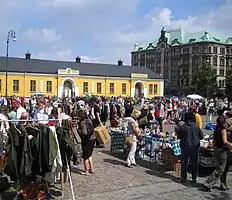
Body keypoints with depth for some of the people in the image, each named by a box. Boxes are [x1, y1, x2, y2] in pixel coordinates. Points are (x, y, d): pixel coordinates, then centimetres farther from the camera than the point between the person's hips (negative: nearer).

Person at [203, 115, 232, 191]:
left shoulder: (216, 130, 7)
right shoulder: (223, 130, -16)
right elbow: (225, 141, -26)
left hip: (216, 150, 8)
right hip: (222, 151, -8)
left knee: (224, 169, 19)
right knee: (220, 169, -1)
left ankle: (223, 185, 26)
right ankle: (208, 184, -3)